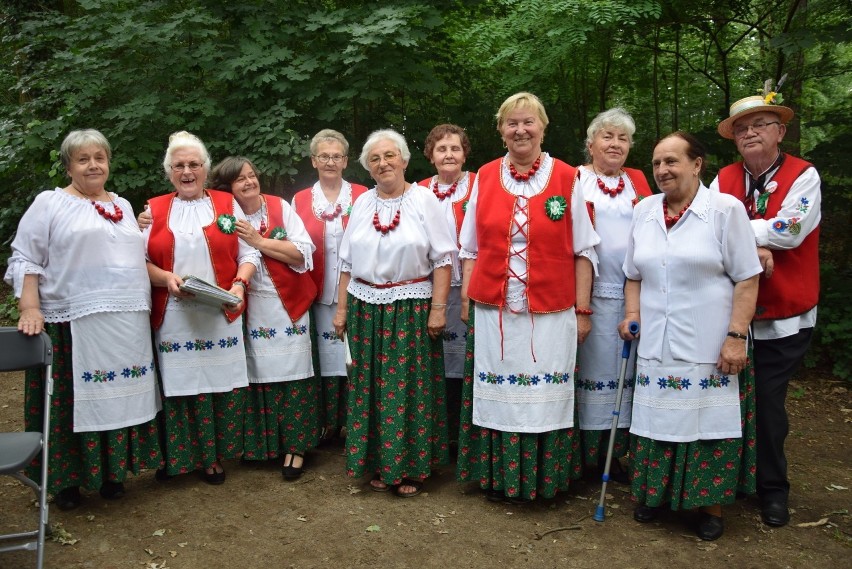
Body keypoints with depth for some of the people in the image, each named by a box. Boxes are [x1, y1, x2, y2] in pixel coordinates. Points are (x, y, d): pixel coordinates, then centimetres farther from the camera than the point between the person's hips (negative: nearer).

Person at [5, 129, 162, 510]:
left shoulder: (123, 206, 18)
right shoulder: (49, 203, 2)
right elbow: (25, 260, -3)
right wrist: (30, 309, -14)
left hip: (125, 329, 5)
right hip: (72, 327, -5)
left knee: (117, 399, 9)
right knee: (72, 404, 0)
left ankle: (111, 472, 22)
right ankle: (65, 481, 15)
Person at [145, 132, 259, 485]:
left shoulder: (227, 204, 10)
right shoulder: (154, 209, 11)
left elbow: (249, 254, 6)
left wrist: (239, 284, -12)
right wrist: (166, 278, -13)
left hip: (221, 315, 0)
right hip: (174, 318, 0)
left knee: (223, 384, 0)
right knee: (180, 385, 2)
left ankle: (215, 455, 15)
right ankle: (179, 457, 16)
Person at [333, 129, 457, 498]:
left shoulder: (423, 199, -2)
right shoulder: (362, 204, 11)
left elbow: (443, 258, -5)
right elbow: (348, 262, 13)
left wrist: (438, 308, -12)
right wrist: (341, 308, 9)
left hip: (411, 310, -4)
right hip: (366, 308, 4)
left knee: (409, 387, 1)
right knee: (370, 388, 7)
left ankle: (410, 467, 15)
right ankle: (378, 463, 21)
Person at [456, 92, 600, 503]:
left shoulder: (566, 178, 1)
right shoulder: (484, 177, 7)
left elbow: (583, 250, 1)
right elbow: (470, 248, 10)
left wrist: (582, 309, -2)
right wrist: (465, 299, 5)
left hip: (550, 311, -1)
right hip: (493, 310, 2)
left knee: (545, 398, 5)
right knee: (498, 394, 8)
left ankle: (541, 479, 22)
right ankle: (496, 477, 23)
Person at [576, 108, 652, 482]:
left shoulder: (637, 180, 16)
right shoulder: (575, 179, 3)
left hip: (634, 292, 4)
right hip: (592, 291, -4)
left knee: (626, 370, 7)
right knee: (593, 366, -1)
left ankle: (617, 454, 18)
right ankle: (588, 453, 11)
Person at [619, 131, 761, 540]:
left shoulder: (726, 209, -5)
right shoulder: (644, 211, 8)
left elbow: (747, 279, -7)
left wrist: (736, 336, -13)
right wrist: (632, 315, 2)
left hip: (709, 349, -4)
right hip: (655, 349, 4)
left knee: (709, 423, 3)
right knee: (658, 421, 10)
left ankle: (710, 504, 21)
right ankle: (655, 493, 27)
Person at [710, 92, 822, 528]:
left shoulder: (804, 175, -5)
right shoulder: (725, 179, 5)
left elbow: (791, 229, -20)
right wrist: (753, 249, -22)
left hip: (784, 318, -3)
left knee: (768, 403, 3)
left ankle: (772, 490, 23)